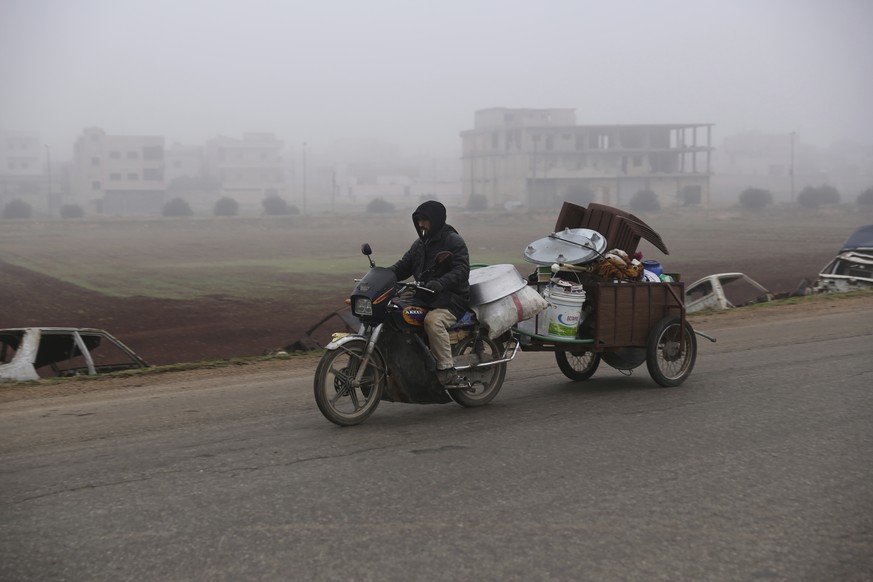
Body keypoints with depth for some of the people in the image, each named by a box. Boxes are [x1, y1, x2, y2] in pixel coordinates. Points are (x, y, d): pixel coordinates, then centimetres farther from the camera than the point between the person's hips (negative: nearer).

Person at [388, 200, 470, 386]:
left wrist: (440, 283, -37)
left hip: (451, 299, -8)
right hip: (424, 298, 8)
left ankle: (447, 371, -32)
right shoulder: (420, 244, 20)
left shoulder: (453, 241, -6)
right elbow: (403, 266, 19)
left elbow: (461, 270, -19)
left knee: (433, 321, -37)